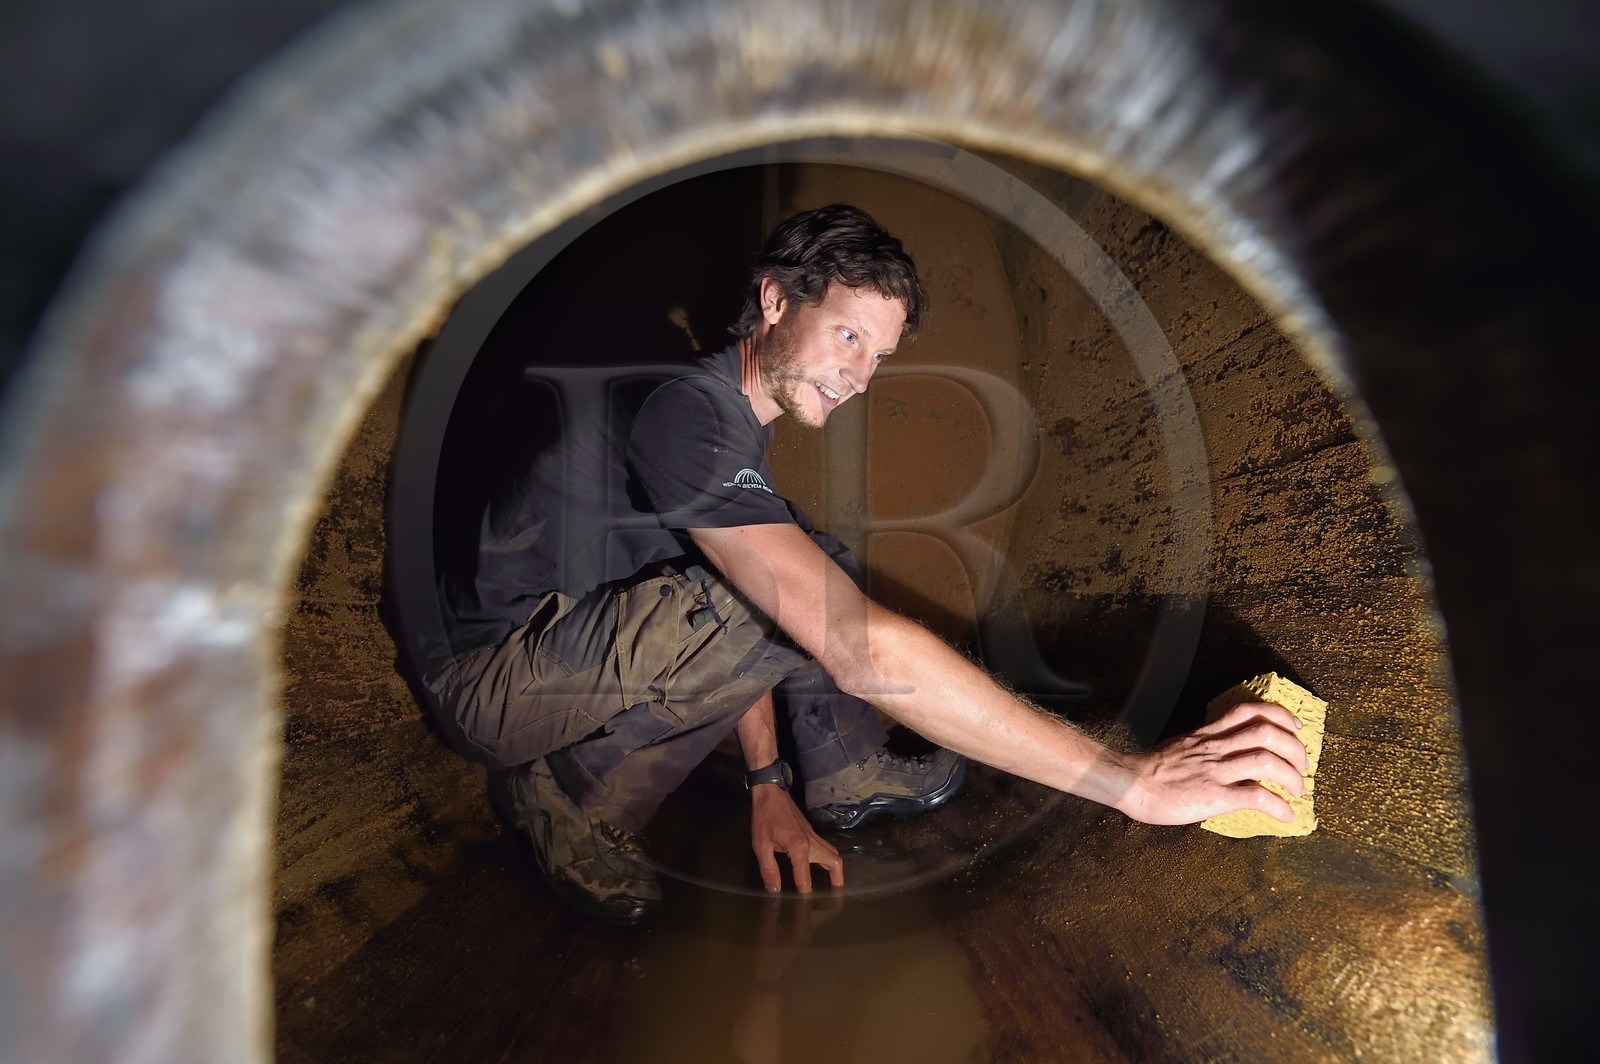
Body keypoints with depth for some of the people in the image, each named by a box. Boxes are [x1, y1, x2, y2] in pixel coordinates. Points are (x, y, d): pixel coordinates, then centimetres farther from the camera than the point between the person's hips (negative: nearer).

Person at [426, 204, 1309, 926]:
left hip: (597, 622, 9)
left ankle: (844, 776, 9)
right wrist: (1131, 781, -35)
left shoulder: (740, 409, 4)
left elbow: (743, 631, 6)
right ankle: (574, 795, -13)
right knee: (817, 595, -27)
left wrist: (767, 784, 0)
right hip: (492, 666, -9)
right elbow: (859, 649, -39)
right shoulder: (686, 410, -28)